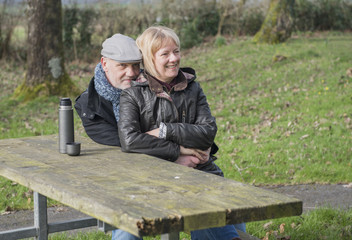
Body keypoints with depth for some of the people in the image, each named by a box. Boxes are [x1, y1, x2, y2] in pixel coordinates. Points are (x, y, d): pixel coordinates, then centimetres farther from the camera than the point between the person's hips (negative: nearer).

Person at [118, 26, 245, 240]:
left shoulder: (192, 88, 13)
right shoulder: (134, 94, 3)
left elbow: (208, 132, 1)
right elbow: (129, 140, -13)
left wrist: (165, 131, -9)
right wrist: (178, 152, -11)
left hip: (201, 171, 4)